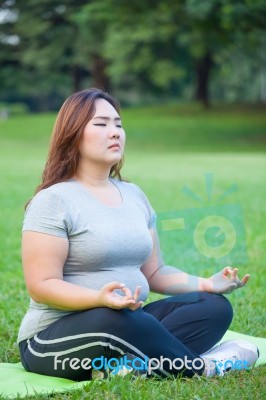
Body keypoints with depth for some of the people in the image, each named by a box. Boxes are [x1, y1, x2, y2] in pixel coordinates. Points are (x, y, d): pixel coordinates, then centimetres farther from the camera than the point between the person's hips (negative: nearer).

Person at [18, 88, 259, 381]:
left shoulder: (134, 195, 14)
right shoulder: (54, 200, -9)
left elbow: (154, 273, 17)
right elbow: (42, 286, -15)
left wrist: (207, 284, 0)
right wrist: (99, 299, -33)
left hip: (126, 323, 7)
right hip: (56, 338, -7)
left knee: (214, 306, -10)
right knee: (115, 321, -39)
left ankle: (132, 365, -30)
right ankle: (201, 367, -16)